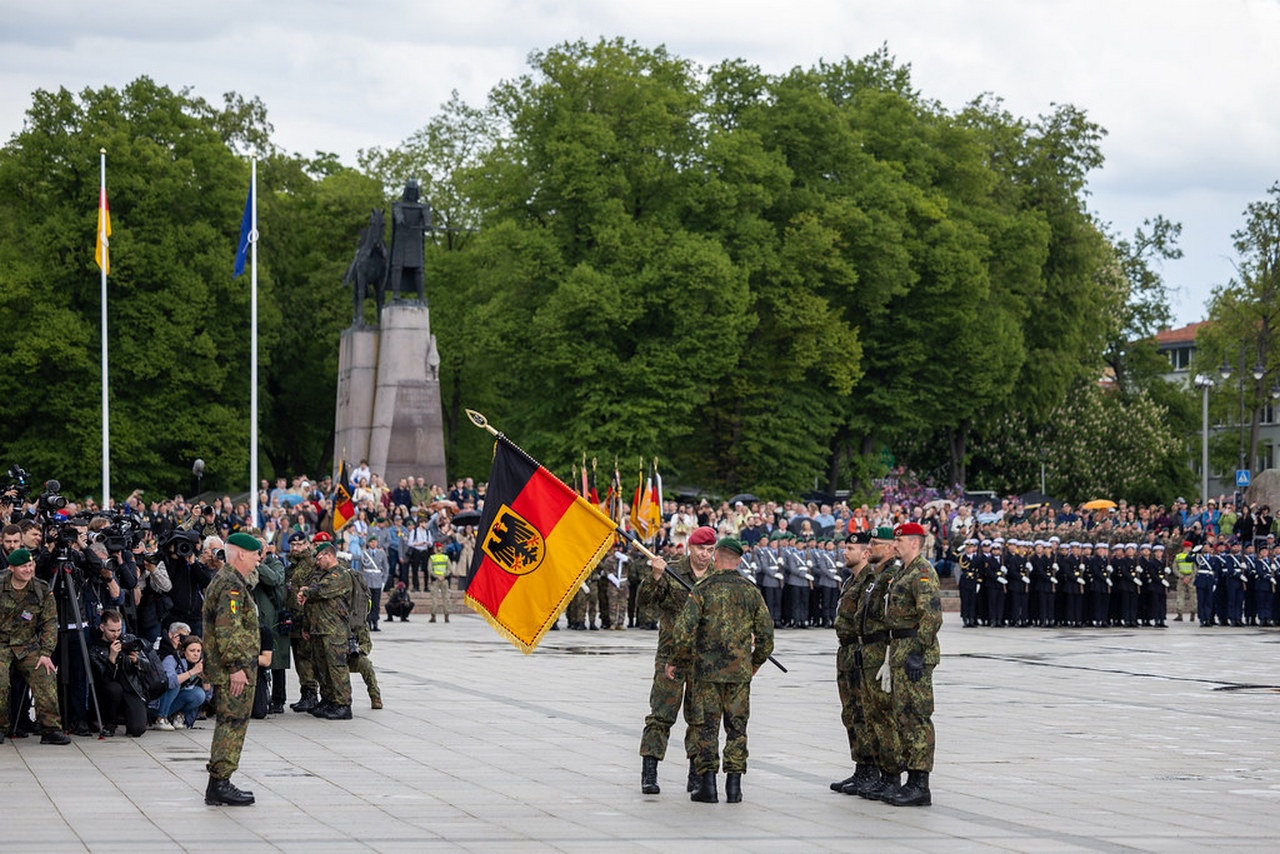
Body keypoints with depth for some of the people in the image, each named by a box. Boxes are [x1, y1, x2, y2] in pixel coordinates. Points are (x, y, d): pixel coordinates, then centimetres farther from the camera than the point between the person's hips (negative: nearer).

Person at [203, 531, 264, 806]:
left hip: (223, 669, 11)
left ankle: (220, 784, 18)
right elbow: (227, 629, -24)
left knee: (229, 724, 14)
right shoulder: (231, 585, -16)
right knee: (233, 724, -9)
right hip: (234, 670, -11)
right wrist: (236, 666, -25)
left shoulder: (222, 581, 19)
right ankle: (219, 785, -9)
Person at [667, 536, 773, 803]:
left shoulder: (702, 589, -6)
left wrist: (674, 660, 2)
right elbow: (766, 632, 7)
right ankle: (734, 786, 5)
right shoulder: (750, 591, 4)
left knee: (707, 725, 2)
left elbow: (684, 629, -11)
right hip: (740, 671, 2)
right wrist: (756, 662, 22)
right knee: (737, 726, 7)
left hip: (707, 669, -2)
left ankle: (707, 784, 0)